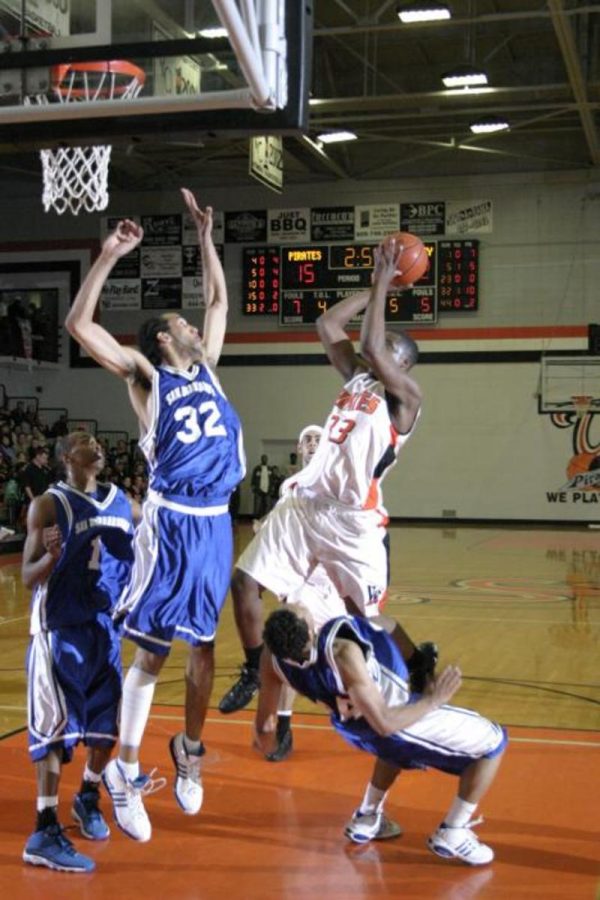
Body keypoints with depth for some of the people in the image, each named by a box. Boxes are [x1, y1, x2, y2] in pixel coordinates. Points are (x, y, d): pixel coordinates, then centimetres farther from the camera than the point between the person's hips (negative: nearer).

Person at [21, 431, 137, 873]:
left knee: (108, 721, 11)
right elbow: (28, 577, -12)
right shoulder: (48, 505, -9)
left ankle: (88, 798, 36)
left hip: (109, 625, 6)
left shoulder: (122, 501, 8)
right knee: (58, 724, -9)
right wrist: (52, 555, -32)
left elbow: (135, 558, 21)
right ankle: (45, 832, -5)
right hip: (61, 628, -6)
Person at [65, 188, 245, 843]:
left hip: (215, 522, 6)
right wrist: (109, 258, -11)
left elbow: (219, 300, 28)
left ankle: (190, 748, 28)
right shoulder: (146, 377, 1)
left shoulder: (206, 368, 16)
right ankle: (125, 771, 7)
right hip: (171, 522, -6)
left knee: (203, 643, 13)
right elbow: (79, 325, -9)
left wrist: (206, 238, 24)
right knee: (151, 651, -2)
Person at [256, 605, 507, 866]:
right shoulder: (343, 654, -41)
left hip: (356, 726, 7)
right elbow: (385, 723, -34)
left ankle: (367, 819, 39)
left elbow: (264, 718, -4)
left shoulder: (274, 657, -21)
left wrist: (263, 734, 20)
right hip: (397, 720, -6)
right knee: (493, 743, 10)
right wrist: (432, 700, -19)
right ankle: (451, 834, 10)